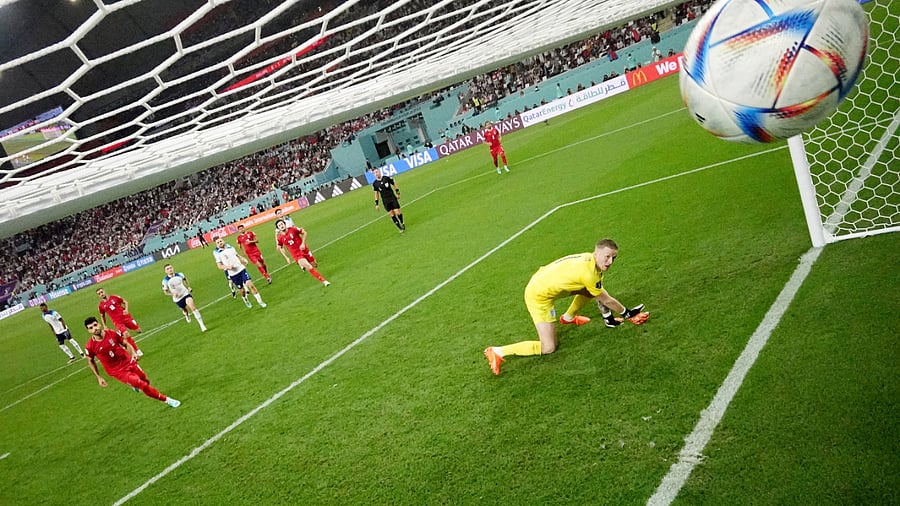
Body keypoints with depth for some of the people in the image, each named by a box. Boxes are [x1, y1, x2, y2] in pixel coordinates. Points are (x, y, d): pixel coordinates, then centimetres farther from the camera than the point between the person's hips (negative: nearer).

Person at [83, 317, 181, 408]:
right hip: (117, 371, -4)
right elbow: (90, 361, 3)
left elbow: (126, 344, 3)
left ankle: (135, 386, 56)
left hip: (129, 362, 4)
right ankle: (166, 399, 4)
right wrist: (98, 377, 3)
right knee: (143, 385, -13)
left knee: (146, 381, 18)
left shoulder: (112, 333, -11)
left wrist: (133, 353, -17)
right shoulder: (90, 347, -16)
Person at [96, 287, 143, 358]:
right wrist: (104, 326, 10)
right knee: (126, 334, -19)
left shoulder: (114, 297, 3)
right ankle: (138, 351, -13)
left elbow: (125, 302, 13)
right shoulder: (101, 306, 4)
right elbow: (102, 316, 17)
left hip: (126, 317, 1)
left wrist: (126, 309, -5)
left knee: (138, 330, 0)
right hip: (118, 322, -1)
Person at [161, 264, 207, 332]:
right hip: (177, 298, 1)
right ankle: (187, 315, 58)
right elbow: (165, 291, -2)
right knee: (185, 310, 15)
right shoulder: (165, 281, -12)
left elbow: (185, 280, 16)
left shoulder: (180, 274, -6)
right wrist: (172, 294, -20)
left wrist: (189, 287, 3)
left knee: (192, 306, -22)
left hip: (185, 293, -1)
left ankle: (201, 324, -23)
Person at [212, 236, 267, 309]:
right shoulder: (216, 252, -3)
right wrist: (227, 267, -22)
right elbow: (219, 265, -2)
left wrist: (243, 259, 0)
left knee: (250, 284, -9)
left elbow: (237, 255, 20)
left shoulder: (229, 246, 8)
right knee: (242, 289, 5)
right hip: (232, 274, -2)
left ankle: (260, 301, 1)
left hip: (241, 269, 2)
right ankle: (246, 301, 37)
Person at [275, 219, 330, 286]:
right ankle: (323, 280, -9)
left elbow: (304, 232, 2)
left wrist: (303, 243, -10)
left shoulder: (293, 229, -9)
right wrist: (286, 257, 7)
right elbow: (280, 248, 12)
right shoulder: (280, 238, -6)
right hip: (296, 255, -2)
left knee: (314, 265, 11)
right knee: (309, 268, -20)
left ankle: (303, 265, 44)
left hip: (304, 250, 2)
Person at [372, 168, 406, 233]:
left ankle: (402, 223, 22)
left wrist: (398, 193, 6)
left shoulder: (387, 178, -7)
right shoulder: (374, 183, -1)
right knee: (392, 214, -1)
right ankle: (400, 228, 9)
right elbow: (376, 193, 9)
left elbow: (394, 184, 7)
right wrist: (376, 204, 7)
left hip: (393, 198, -1)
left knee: (397, 212, -6)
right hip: (385, 201, 1)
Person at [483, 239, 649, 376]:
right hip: (539, 296, -9)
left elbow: (600, 295, 12)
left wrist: (608, 316, 16)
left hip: (543, 281, 9)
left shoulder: (590, 260, -3)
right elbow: (606, 300, -13)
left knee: (592, 289, 13)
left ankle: (568, 318, 37)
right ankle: (497, 352, -7)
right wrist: (627, 313, 3)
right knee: (548, 348, -10)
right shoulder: (589, 273, -29)